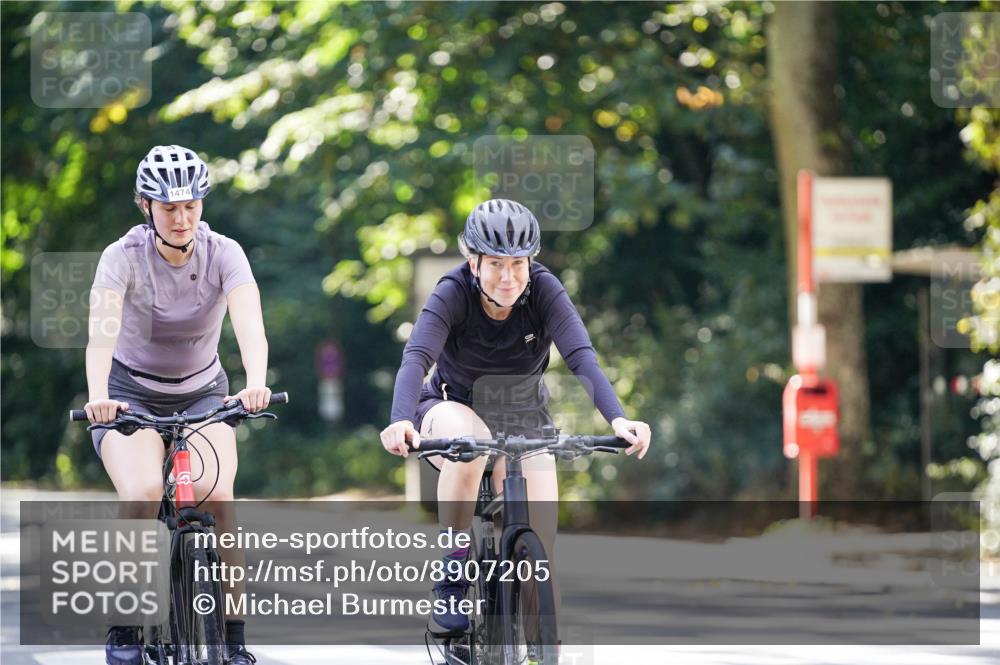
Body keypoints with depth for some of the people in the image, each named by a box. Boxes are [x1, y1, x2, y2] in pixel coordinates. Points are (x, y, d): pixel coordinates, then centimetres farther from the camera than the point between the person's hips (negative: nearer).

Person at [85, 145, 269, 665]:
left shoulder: (224, 255, -16)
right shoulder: (123, 257, -19)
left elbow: (250, 325, -32)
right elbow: (101, 332, -35)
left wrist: (255, 384, -52)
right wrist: (98, 397, -54)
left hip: (203, 395, 1)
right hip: (131, 396, -1)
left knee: (216, 497, -25)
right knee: (142, 494, -29)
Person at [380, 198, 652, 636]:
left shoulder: (543, 290, -19)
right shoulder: (453, 293, -23)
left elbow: (582, 358, -31)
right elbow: (416, 358, -36)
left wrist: (617, 419, -48)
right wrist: (401, 420, -56)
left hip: (522, 421, 2)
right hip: (454, 408, -2)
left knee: (538, 554, -12)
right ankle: (450, 580, -25)